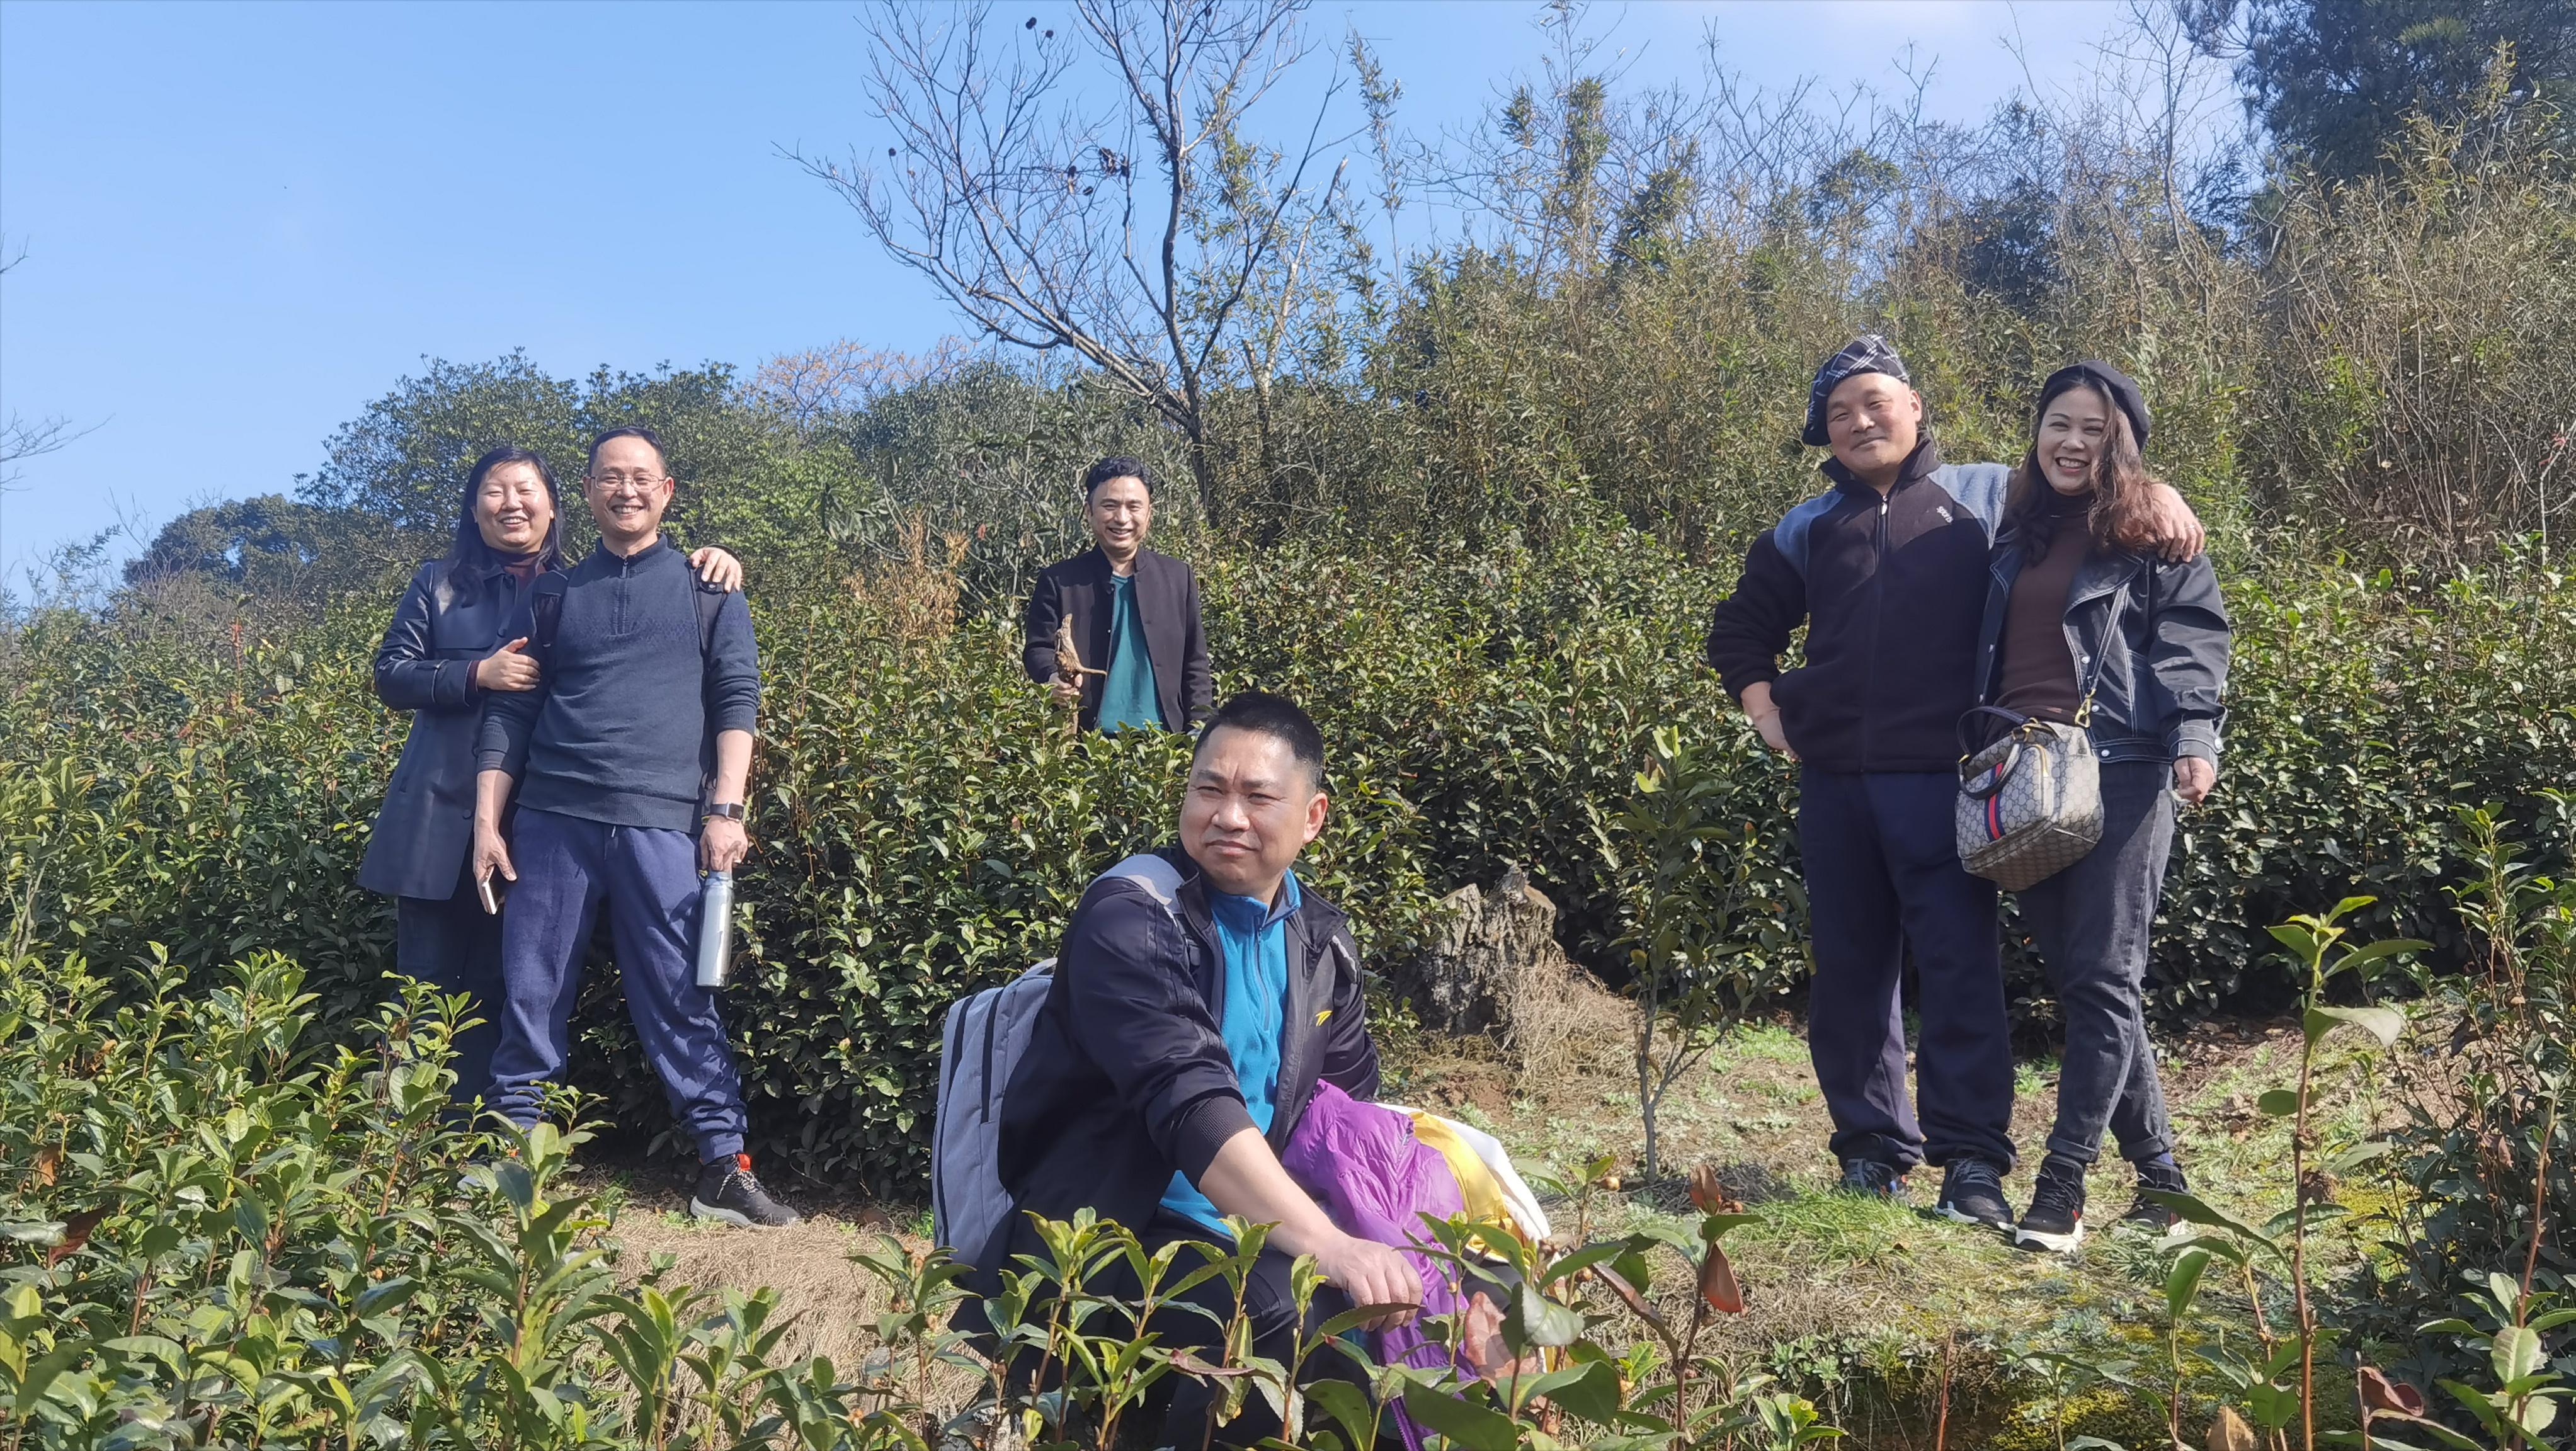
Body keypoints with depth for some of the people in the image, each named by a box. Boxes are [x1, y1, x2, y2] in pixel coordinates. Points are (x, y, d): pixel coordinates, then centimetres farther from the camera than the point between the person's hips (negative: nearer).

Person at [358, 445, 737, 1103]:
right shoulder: (439, 581, 10)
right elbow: (391, 675, 5)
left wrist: (709, 565, -12)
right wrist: (478, 674, -11)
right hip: (441, 814, 0)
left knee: (499, 986, 6)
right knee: (426, 980, 2)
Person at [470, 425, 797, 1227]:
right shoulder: (557, 595, 15)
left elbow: (737, 701, 3)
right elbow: (511, 714, 15)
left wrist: (726, 808, -8)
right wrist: (487, 820, 7)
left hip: (663, 822, -2)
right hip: (553, 820, 3)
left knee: (682, 1001, -3)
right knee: (531, 996, 5)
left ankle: (723, 1169, 2)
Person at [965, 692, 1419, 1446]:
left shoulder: (1318, 937, 6)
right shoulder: (1132, 918, -17)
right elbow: (1191, 1102, -31)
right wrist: (1330, 1245, -41)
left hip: (1236, 1235, 7)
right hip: (1092, 1243, -7)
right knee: (1282, 1312, -31)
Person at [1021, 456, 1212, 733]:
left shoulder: (1178, 577, 10)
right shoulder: (1058, 581, 4)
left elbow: (1194, 664, 11)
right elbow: (1038, 649, 3)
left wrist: (1199, 736, 3)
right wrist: (1053, 678, -20)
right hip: (1086, 742, -2)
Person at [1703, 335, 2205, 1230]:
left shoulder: (1983, 496, 8)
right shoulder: (1807, 529, 18)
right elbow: (1742, 625, 30)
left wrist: (2154, 490, -8)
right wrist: (1763, 706, 16)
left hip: (1942, 779, -4)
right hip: (1835, 784, 4)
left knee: (1960, 967, -6)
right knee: (1850, 971, 8)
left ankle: (1972, 1163, 0)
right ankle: (1872, 1151, 18)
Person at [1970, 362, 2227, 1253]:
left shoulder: (2153, 531, 4)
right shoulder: (2017, 534, 18)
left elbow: (2196, 635, -4)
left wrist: (2196, 738, -18)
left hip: (2120, 769, -6)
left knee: (2103, 978, -7)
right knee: (2075, 975, 7)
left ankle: (2061, 1188, -7)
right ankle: (2158, 1170, 18)